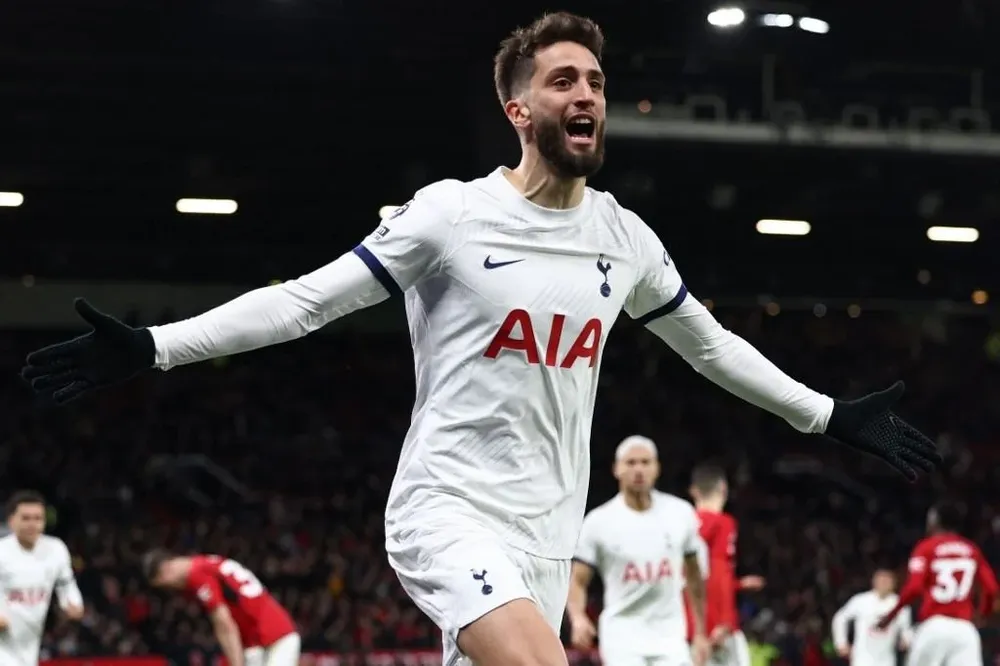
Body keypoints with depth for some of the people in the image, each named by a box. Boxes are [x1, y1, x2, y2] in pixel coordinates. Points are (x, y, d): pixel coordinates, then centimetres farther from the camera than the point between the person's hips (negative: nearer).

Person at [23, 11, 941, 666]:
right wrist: (152, 349, -13)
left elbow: (711, 345, 22)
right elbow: (306, 301, -5)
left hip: (545, 530, 6)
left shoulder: (624, 238, 8)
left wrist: (832, 416, 23)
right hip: (448, 509, -6)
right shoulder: (451, 214, -7)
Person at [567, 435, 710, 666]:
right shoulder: (598, 521, -3)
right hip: (622, 639, -2)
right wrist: (578, 618, -21)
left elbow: (693, 576, 14)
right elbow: (578, 580, -1)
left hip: (670, 638, 2)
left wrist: (700, 634, 14)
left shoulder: (680, 513, 4)